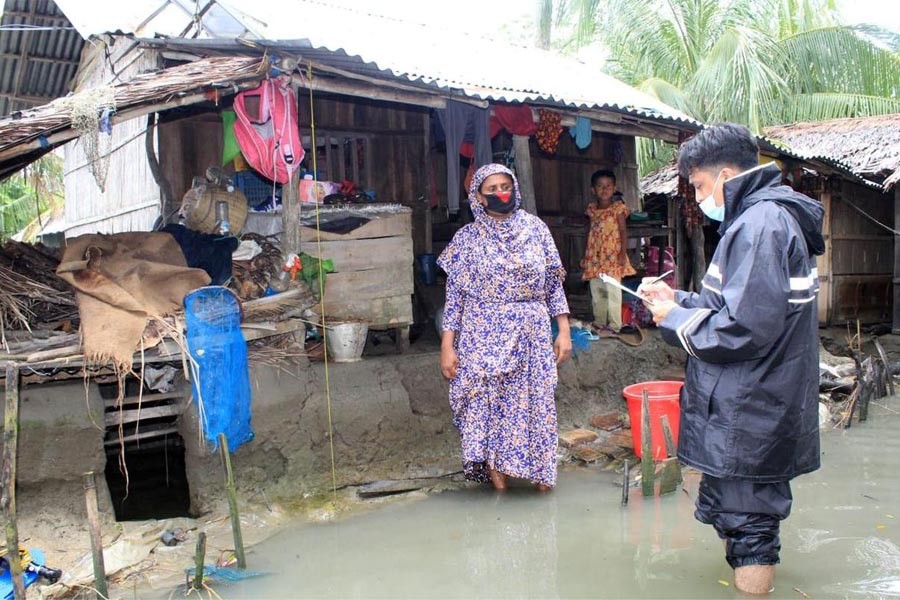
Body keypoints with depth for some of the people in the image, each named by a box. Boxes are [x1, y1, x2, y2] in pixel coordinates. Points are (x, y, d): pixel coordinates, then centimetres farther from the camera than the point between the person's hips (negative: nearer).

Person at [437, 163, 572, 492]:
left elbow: (553, 283, 8)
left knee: (534, 401, 6)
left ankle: (540, 471, 22)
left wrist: (564, 330, 2)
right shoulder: (468, 238, 1)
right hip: (484, 338, -1)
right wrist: (447, 346, -5)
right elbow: (455, 295, 0)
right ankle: (495, 472, 14)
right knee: (488, 402, 1)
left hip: (531, 335, 1)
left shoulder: (536, 228, 6)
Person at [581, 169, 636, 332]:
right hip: (594, 258, 6)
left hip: (612, 257, -5)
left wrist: (623, 253, -15)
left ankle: (614, 324, -3)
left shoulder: (618, 208, -3)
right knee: (596, 291, 9)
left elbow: (623, 231, -5)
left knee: (613, 291, -8)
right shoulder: (592, 209, 11)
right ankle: (599, 322, 18)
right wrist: (586, 257, 14)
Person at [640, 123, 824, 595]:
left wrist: (676, 321, -12)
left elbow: (746, 329, -26)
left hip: (748, 413, -10)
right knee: (734, 519, 21)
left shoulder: (760, 224, -19)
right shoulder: (770, 217, 15)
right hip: (751, 406, 10)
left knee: (747, 524, 1)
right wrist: (680, 301, 11)